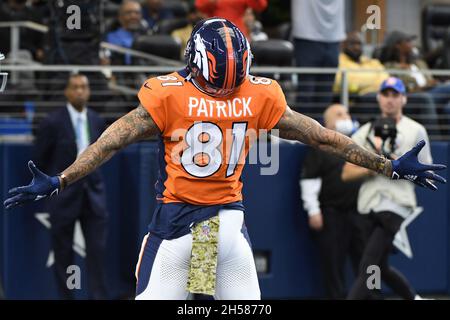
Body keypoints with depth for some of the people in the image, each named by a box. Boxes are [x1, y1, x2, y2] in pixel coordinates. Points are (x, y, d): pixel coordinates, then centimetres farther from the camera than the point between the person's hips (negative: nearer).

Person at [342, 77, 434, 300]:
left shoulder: (416, 131, 4)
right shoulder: (365, 132, 13)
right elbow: (347, 173, 7)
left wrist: (397, 164, -12)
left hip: (396, 204, -6)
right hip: (369, 205, 6)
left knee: (368, 268, -16)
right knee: (380, 268, 16)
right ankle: (414, 298, 36)